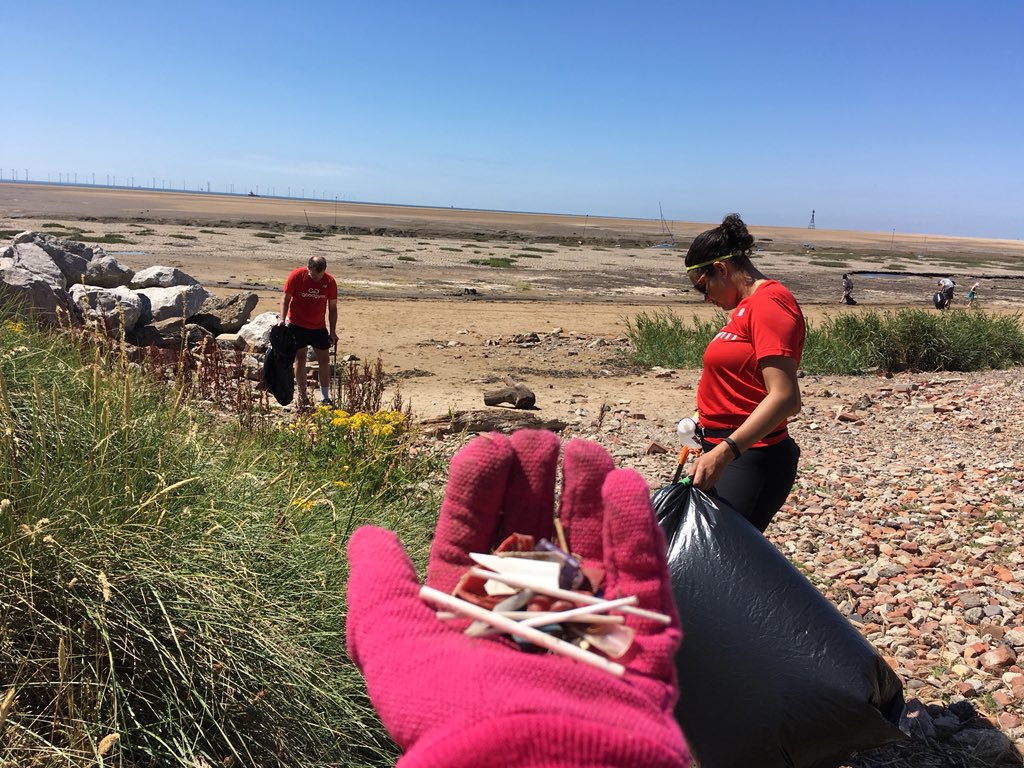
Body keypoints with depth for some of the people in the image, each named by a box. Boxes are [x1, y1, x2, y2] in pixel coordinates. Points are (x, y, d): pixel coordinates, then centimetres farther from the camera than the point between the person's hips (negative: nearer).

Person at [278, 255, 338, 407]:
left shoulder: (330, 282, -8)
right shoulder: (296, 276, -13)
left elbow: (332, 308, 0)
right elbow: (285, 298, -5)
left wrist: (333, 331, -2)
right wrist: (282, 319, -17)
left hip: (319, 327, 2)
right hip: (297, 325, -2)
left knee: (324, 360, 2)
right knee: (300, 359, 0)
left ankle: (325, 398, 12)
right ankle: (302, 396, 11)